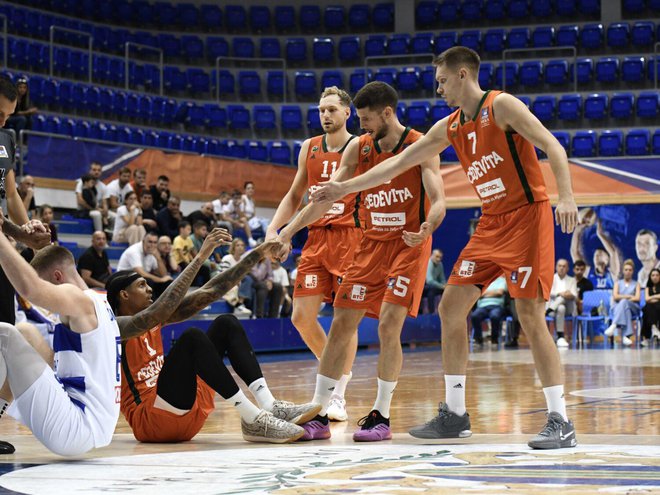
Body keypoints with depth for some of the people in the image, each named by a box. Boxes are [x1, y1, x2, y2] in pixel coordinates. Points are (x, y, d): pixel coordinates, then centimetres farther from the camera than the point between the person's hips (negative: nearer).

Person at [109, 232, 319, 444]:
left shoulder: (154, 321, 17)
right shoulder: (117, 327, -8)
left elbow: (209, 292, 14)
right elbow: (160, 310, -28)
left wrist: (257, 254, 8)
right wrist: (201, 256, -29)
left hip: (188, 414, 9)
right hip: (150, 420, -9)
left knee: (226, 324, 3)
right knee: (192, 337, -27)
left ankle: (270, 407, -13)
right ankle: (253, 421, -32)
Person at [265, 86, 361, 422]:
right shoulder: (309, 149, 13)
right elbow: (295, 196, 20)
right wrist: (273, 228, 6)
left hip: (350, 238, -5)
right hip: (316, 238, 5)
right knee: (301, 316, -1)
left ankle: (338, 395, 2)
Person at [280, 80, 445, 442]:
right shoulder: (358, 148, 1)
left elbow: (438, 202, -20)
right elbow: (327, 197, 5)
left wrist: (428, 226, -43)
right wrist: (288, 231, -2)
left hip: (409, 244, -5)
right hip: (371, 243, 5)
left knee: (388, 325, -15)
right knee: (341, 324, 0)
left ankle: (381, 417, -2)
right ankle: (318, 415, 7)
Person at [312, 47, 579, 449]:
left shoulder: (501, 106, -10)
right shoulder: (449, 128, 12)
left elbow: (553, 147, -17)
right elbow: (399, 164, 18)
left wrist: (566, 196, -31)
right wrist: (345, 188, 18)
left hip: (527, 216, -8)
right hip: (491, 224, 8)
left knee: (531, 316, -13)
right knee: (451, 307, 4)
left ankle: (561, 423, -8)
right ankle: (455, 415, 12)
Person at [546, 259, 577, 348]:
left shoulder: (572, 280, 20)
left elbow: (574, 296, 2)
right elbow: (549, 292, -3)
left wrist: (570, 295, -24)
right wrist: (560, 293, -23)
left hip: (568, 308, 1)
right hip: (553, 306, -1)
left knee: (565, 297, -34)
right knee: (560, 308, -39)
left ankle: (545, 313, -37)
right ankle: (560, 337, -42)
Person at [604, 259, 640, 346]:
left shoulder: (636, 284, 22)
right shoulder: (618, 283, 23)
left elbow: (637, 298, 3)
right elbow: (615, 297, 5)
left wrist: (623, 298, -6)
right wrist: (629, 296, -3)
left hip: (633, 308, -1)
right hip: (618, 307, 1)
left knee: (624, 302, -39)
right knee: (625, 309, -40)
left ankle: (613, 326, -60)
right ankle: (625, 335, -61)